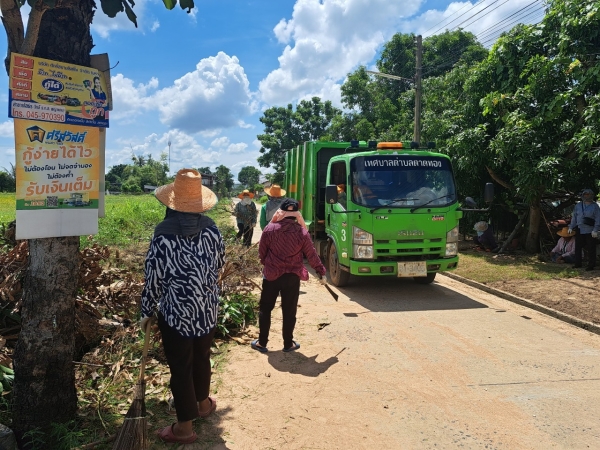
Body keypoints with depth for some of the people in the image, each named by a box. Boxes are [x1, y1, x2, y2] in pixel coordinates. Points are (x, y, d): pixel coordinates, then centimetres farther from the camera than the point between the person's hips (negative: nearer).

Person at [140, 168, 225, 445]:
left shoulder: (163, 235, -18)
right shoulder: (211, 229, -6)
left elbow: (153, 278, -12)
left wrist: (147, 312, 1)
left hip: (177, 312, -5)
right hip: (208, 309, 5)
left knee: (181, 367, 9)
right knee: (202, 357, 24)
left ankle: (185, 427, 21)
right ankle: (203, 403, 45)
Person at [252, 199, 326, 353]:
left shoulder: (270, 229, -8)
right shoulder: (302, 232, -7)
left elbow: (261, 252, 1)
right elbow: (311, 253, 1)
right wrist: (320, 269, 16)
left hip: (271, 274, 0)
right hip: (292, 276, 0)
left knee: (265, 309, 14)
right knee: (289, 311, 11)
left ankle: (262, 342, 20)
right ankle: (288, 344, 21)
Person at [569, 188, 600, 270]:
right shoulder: (578, 206, 9)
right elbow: (574, 217, 15)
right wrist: (571, 227, 11)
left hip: (590, 231, -4)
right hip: (580, 230, 4)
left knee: (591, 248, 0)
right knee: (578, 247, 8)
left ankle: (591, 265, 8)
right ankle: (578, 263, 18)